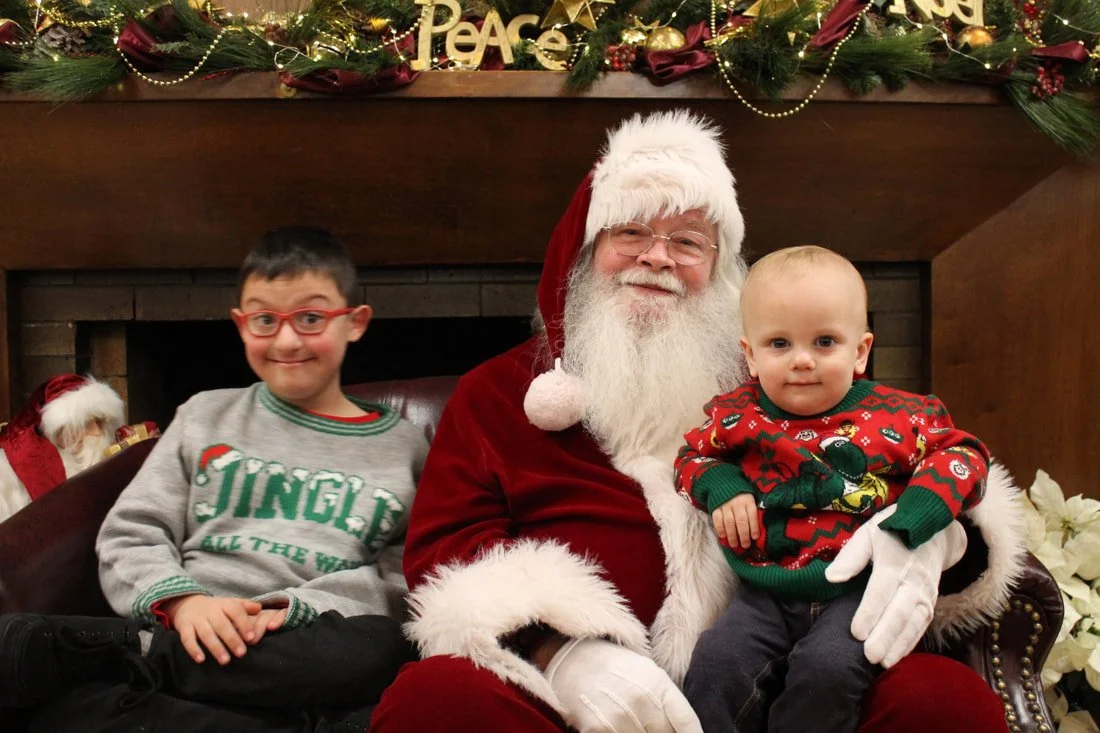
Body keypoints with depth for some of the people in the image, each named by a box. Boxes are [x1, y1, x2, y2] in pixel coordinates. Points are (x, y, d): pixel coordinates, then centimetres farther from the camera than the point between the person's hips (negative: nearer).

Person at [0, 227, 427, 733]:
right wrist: (182, 600, -11)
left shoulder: (403, 448, 13)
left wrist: (291, 610, -14)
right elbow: (130, 535, 11)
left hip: (304, 661, 1)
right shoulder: (206, 416, 18)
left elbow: (402, 580, 2)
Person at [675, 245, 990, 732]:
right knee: (717, 663, -17)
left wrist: (908, 525, -15)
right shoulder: (739, 415, 2)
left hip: (858, 588, -2)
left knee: (828, 668, -25)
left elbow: (962, 453, 0)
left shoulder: (895, 417, -4)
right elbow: (693, 455, 17)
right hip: (767, 592, 2)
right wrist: (721, 488, -6)